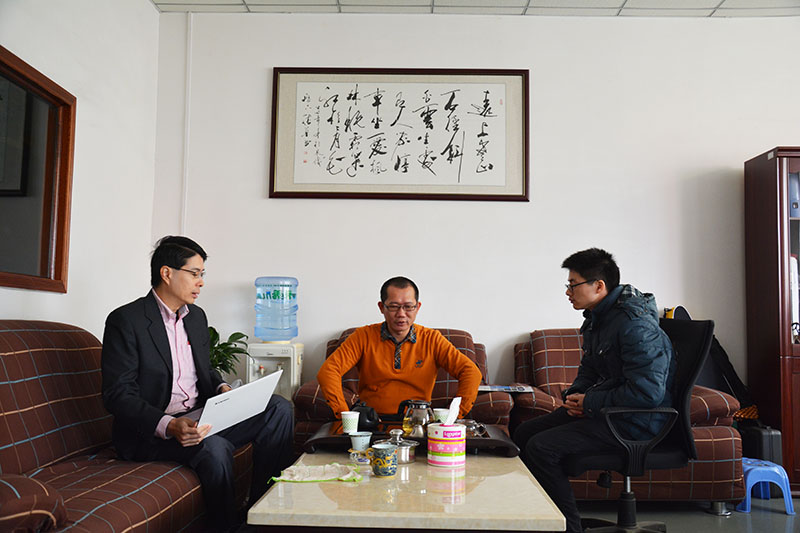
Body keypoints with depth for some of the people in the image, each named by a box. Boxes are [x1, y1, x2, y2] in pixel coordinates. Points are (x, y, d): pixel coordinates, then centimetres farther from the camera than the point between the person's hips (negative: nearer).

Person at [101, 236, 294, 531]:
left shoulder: (197, 317, 13)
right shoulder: (126, 321, -11)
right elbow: (118, 395, -16)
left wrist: (222, 388, -1)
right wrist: (169, 426, -30)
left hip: (200, 418, 7)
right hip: (151, 433, -7)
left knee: (279, 408, -8)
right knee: (215, 448, -35)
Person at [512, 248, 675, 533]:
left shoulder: (635, 324, -23)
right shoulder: (597, 318, 9)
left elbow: (648, 392, -30)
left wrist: (590, 403, -19)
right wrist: (574, 396, 2)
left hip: (635, 422, -10)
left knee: (541, 447, -22)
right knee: (523, 434, 6)